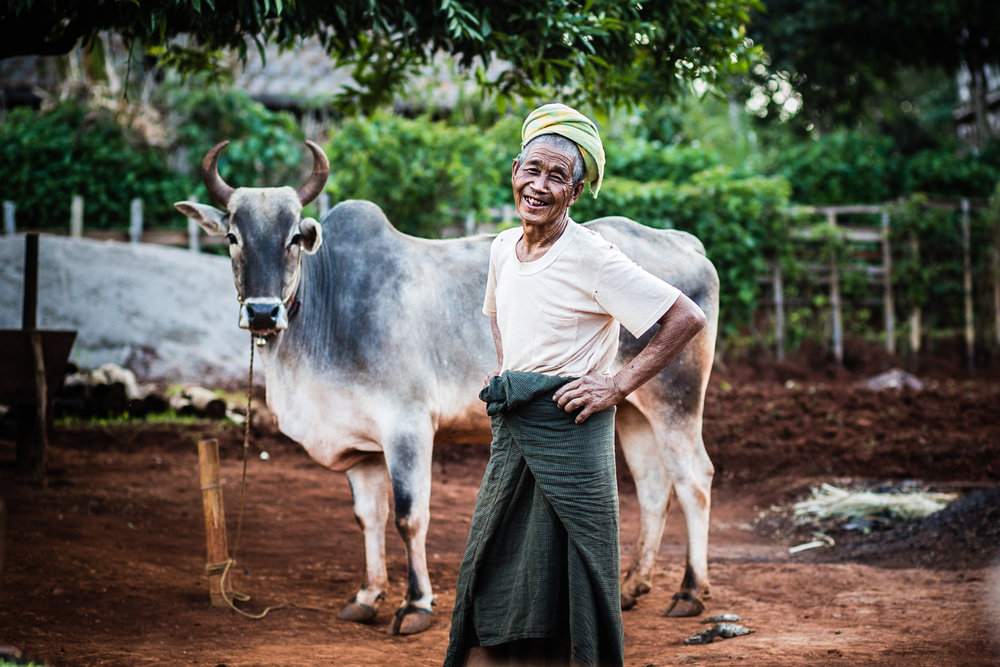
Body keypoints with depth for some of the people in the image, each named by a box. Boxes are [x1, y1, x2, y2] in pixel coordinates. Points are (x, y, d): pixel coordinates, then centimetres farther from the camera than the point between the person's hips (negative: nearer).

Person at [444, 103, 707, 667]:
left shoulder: (591, 257, -12)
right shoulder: (503, 249, 9)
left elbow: (687, 318, -15)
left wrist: (619, 387, -14)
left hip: (569, 429, -7)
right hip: (510, 430, 7)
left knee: (568, 589, -1)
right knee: (491, 582, 8)